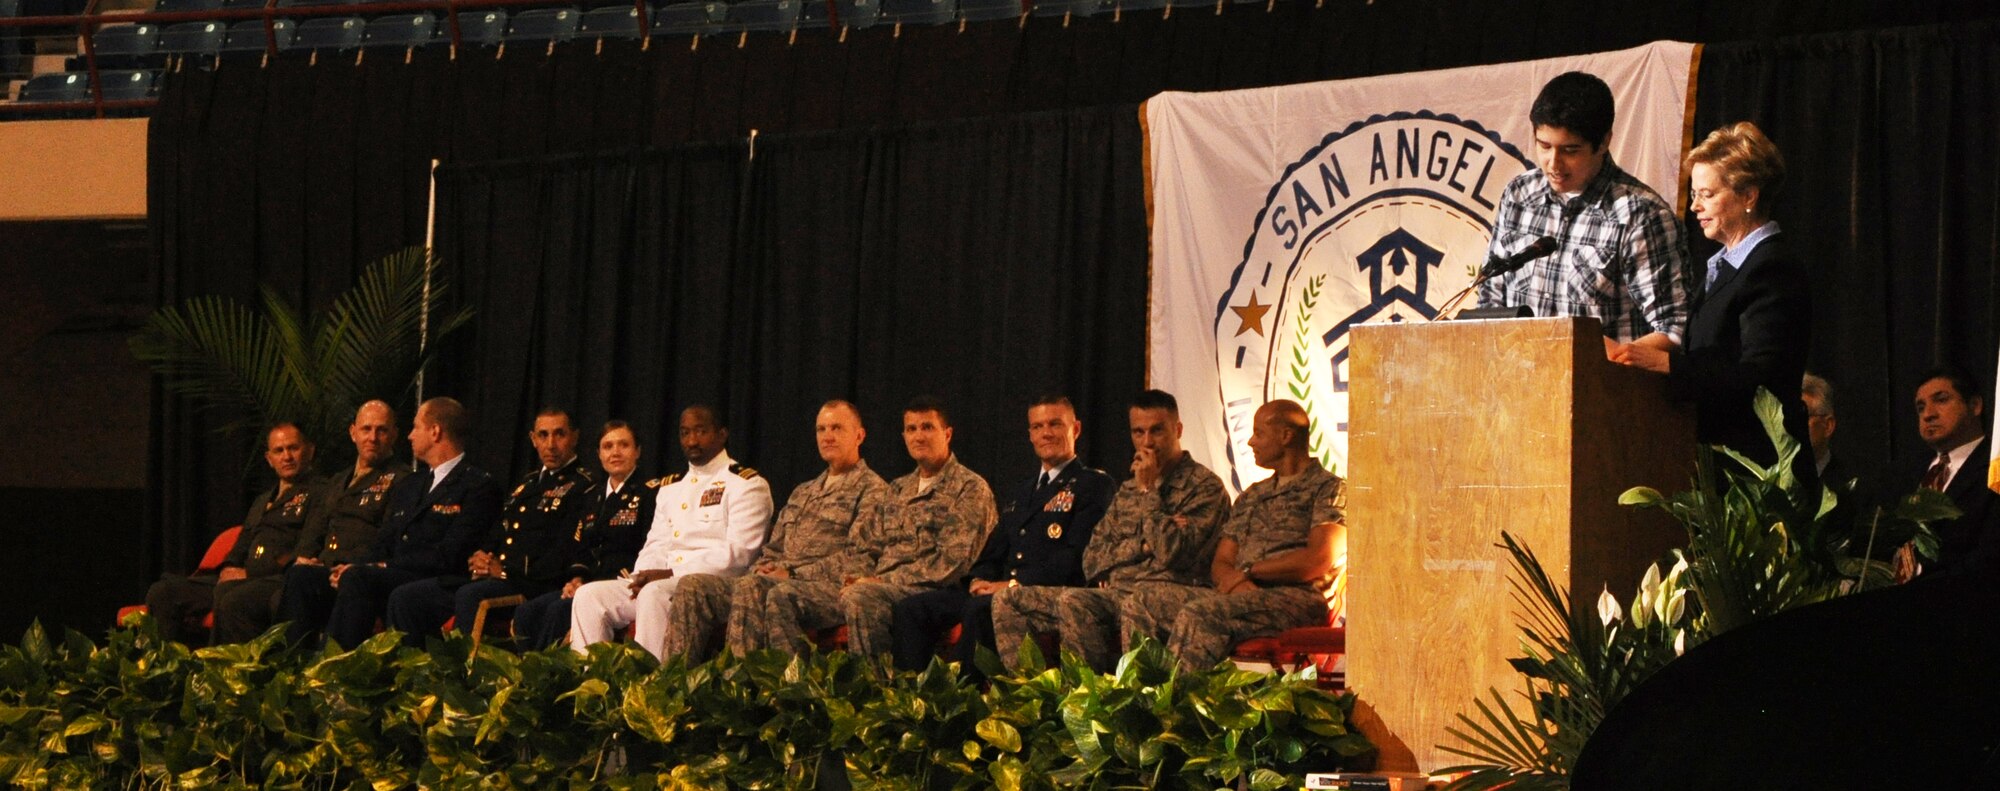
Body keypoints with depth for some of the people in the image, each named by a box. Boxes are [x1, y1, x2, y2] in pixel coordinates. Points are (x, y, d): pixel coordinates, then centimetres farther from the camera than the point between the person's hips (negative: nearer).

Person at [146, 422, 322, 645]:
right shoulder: (262, 502, 33)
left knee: (232, 599, -41)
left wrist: (250, 573, -11)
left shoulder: (317, 495, 5)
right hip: (239, 579, 8)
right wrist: (228, 570, 5)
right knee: (163, 594, -7)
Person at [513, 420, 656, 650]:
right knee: (527, 612, -18)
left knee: (559, 610, -29)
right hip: (588, 584, 7)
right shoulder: (592, 496, 22)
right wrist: (577, 579, -1)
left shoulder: (648, 494, 0)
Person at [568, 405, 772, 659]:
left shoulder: (746, 484, 1)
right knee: (589, 596, -11)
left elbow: (738, 553, -11)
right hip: (661, 582, 7)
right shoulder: (669, 487, 25)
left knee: (655, 594, -36)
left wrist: (671, 574, -16)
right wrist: (643, 578, -5)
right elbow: (656, 545, 20)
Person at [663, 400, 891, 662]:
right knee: (693, 586, -13)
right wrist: (761, 570, 3)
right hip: (775, 579, 8)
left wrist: (793, 573, -14)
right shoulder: (802, 493, 31)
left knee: (751, 588, -37)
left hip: (826, 586, -8)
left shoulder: (872, 489, 4)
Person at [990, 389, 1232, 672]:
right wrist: (1142, 544, -4)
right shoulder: (1128, 491, 23)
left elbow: (1171, 553, -15)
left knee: (1074, 603, -34)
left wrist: (1149, 491, -6)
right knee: (1008, 601, -2)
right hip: (1113, 593, 8)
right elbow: (1092, 562, 13)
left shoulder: (1204, 486, 0)